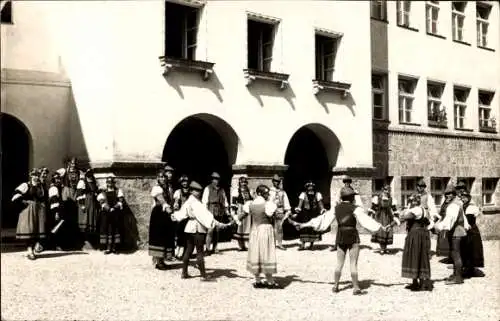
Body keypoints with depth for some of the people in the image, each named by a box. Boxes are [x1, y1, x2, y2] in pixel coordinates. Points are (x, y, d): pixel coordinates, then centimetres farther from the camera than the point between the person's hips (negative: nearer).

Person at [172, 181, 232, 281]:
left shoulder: (188, 202, 10)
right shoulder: (196, 203, -18)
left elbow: (181, 213, 23)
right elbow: (204, 215, -26)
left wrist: (174, 216, 45)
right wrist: (217, 224, -31)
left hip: (190, 227, 9)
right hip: (198, 229, -9)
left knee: (188, 250, 13)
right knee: (199, 252, -5)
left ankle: (184, 273, 18)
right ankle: (203, 275, -1)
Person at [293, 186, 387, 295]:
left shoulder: (336, 208, 5)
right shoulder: (355, 208, -10)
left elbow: (322, 219, 5)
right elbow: (367, 221, -14)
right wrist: (381, 227, -11)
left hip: (341, 237, 5)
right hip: (352, 237, -4)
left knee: (339, 263, 12)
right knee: (353, 264, 0)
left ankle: (336, 286, 16)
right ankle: (356, 288, 2)